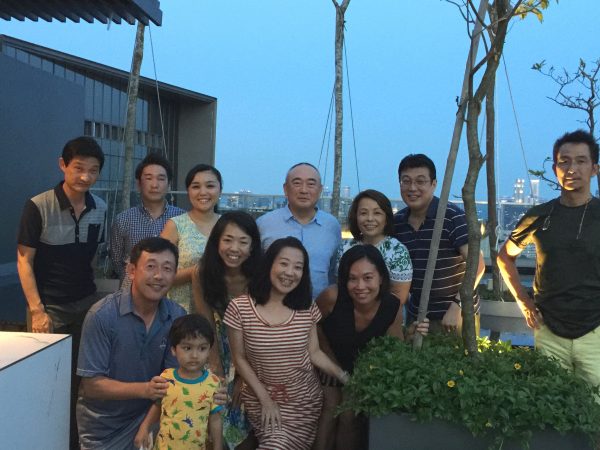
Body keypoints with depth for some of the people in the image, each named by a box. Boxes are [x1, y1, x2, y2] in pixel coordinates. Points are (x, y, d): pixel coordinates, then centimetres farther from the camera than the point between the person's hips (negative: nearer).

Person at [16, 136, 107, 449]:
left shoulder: (100, 208, 0)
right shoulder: (38, 207, -14)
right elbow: (24, 261, -10)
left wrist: (88, 286, 6)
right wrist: (36, 310, -14)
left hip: (87, 303, 4)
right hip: (50, 306, -4)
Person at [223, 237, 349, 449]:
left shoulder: (307, 308, -3)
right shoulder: (239, 308, -11)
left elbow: (314, 353, 3)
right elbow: (240, 359, -4)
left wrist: (343, 376, -11)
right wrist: (265, 399, -8)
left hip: (304, 399, 2)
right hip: (261, 397, -1)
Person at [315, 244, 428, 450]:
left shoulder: (393, 306, -25)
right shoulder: (332, 298, -34)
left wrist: (409, 336, -30)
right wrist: (331, 358, -5)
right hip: (329, 363, -2)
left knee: (351, 416, -5)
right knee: (330, 409, -12)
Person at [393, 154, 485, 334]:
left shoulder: (453, 217, -15)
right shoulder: (396, 222, 2)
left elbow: (477, 264, -20)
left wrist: (457, 306, -27)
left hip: (457, 314, -5)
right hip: (416, 314, 5)